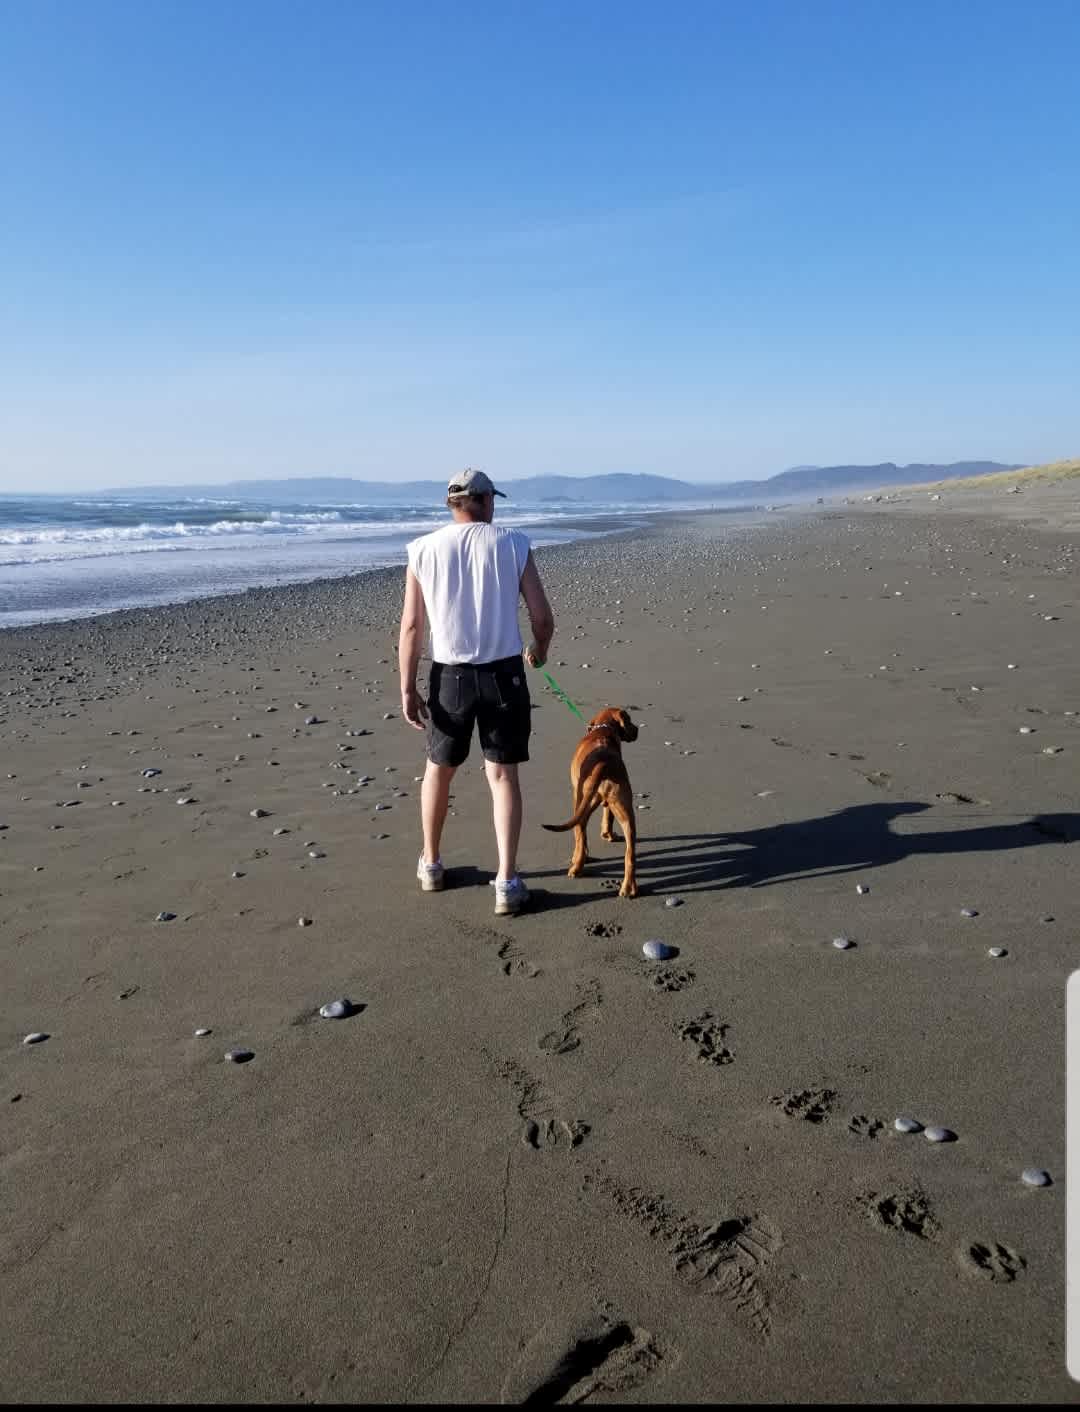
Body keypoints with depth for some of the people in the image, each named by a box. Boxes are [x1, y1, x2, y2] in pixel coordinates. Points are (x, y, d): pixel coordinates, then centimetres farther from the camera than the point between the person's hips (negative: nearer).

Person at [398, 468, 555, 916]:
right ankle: (507, 883, 3)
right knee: (503, 776, 6)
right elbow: (543, 617, -2)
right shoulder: (513, 545, -3)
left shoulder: (423, 550, -1)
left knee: (439, 768, 19)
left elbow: (411, 627, -5)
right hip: (503, 674, -1)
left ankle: (430, 864, 34)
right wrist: (539, 652, 19)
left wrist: (407, 689, -1)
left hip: (449, 677, 1)